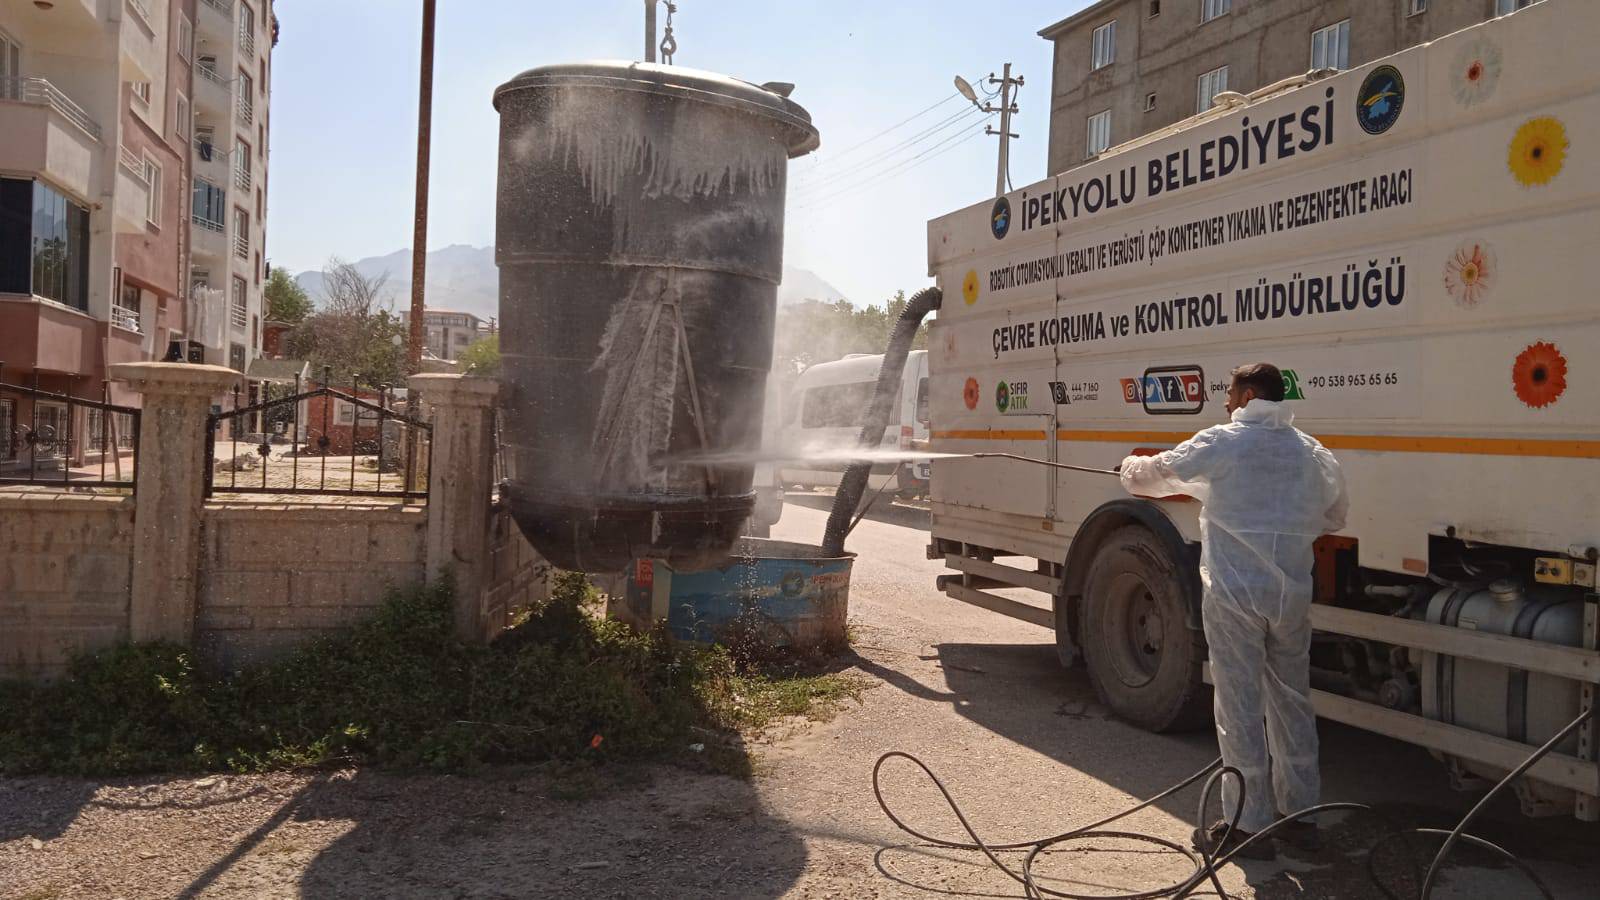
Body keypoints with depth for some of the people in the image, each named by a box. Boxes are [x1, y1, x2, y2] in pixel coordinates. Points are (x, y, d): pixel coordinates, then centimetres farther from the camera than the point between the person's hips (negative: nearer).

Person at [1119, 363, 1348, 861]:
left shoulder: (1220, 444, -6)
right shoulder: (1310, 452, 8)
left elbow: (1142, 477, 2)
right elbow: (1334, 516, 20)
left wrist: (1133, 465, 25)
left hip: (1234, 595, -5)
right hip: (1292, 594, 5)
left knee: (1240, 709, 2)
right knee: (1293, 704, 16)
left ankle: (1248, 824, 8)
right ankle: (1300, 814, 26)